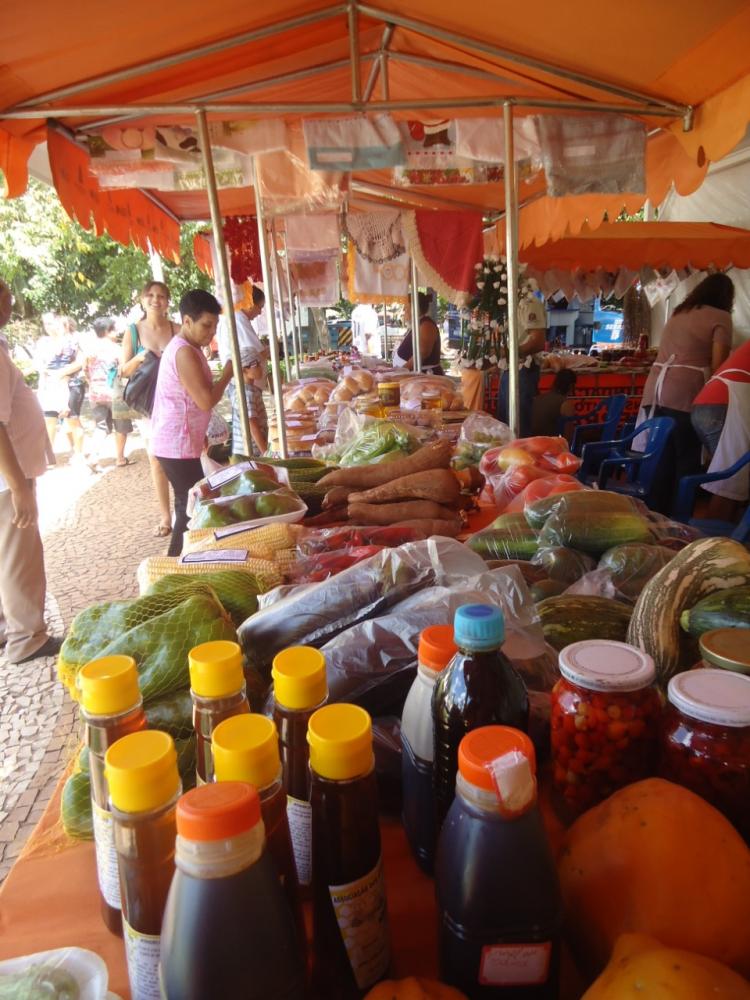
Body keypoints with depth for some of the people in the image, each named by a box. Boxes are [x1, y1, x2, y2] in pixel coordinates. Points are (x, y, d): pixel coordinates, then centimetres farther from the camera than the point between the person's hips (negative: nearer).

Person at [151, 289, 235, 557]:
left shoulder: (184, 348, 14)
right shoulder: (185, 352, -19)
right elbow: (206, 401, -24)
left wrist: (201, 436, 19)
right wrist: (228, 372, -11)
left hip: (178, 442, 10)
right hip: (178, 446, -10)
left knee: (191, 505, 16)